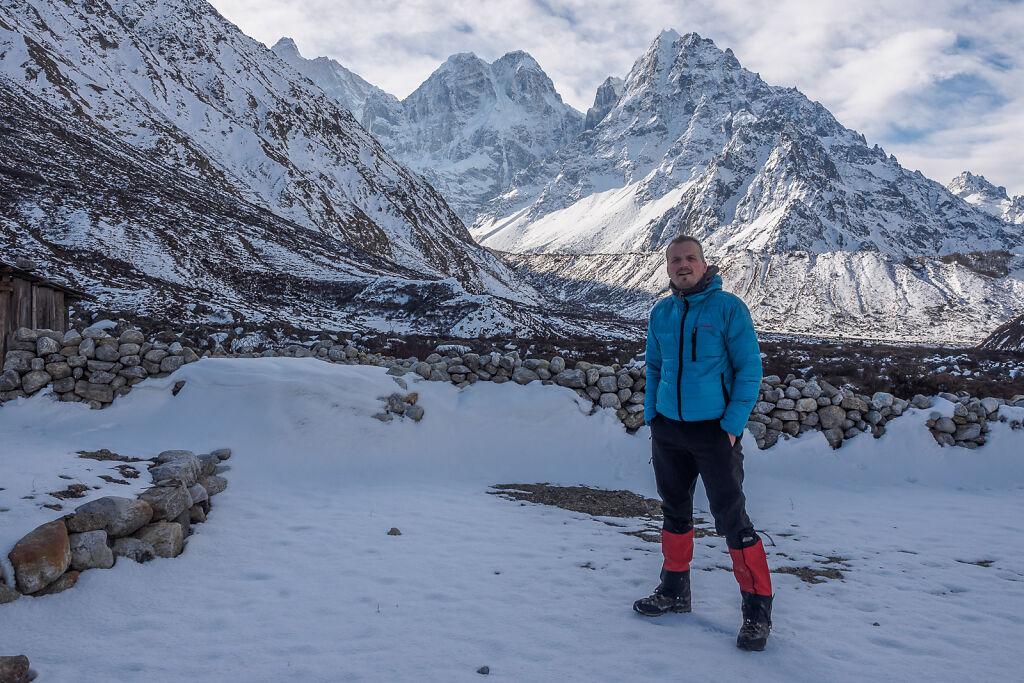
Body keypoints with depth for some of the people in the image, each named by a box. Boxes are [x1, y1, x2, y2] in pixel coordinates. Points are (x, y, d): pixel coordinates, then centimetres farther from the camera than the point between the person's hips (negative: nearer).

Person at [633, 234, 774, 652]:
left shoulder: (728, 307, -7)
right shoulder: (661, 313, 7)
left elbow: (750, 370, -7)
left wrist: (732, 426, -13)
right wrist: (652, 417, 9)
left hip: (714, 429, -5)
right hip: (667, 428, 5)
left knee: (732, 521, -3)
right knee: (675, 512, 16)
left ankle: (757, 612, 11)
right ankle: (674, 593, 32)